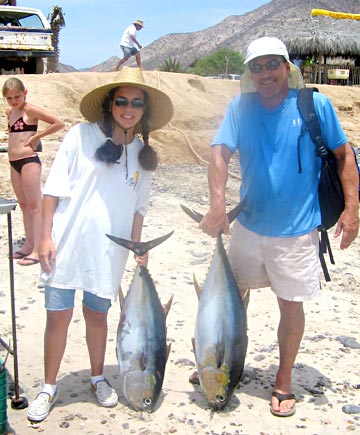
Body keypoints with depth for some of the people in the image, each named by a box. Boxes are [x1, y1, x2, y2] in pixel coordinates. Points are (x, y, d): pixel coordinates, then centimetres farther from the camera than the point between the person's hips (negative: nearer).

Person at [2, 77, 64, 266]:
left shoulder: (30, 110, -9)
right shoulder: (10, 112, 12)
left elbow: (59, 123, -17)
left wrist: (36, 137, -13)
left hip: (29, 160, -8)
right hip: (14, 162, 8)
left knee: (35, 205, -5)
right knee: (23, 205, 13)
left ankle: (37, 250, -4)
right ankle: (29, 245, 21)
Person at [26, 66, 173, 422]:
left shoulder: (143, 155, 6)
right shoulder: (82, 136, -5)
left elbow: (138, 208, 13)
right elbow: (54, 188, -6)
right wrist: (46, 236, -10)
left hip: (108, 252, 3)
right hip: (66, 245, -2)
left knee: (97, 314, 14)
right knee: (58, 316, 3)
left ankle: (98, 378, 34)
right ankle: (48, 389, 20)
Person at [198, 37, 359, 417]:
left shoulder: (315, 104, -8)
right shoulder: (240, 107, -2)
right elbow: (220, 154, -12)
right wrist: (217, 206, -26)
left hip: (296, 231, -3)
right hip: (248, 225, 3)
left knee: (291, 304, 8)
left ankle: (284, 382, 27)